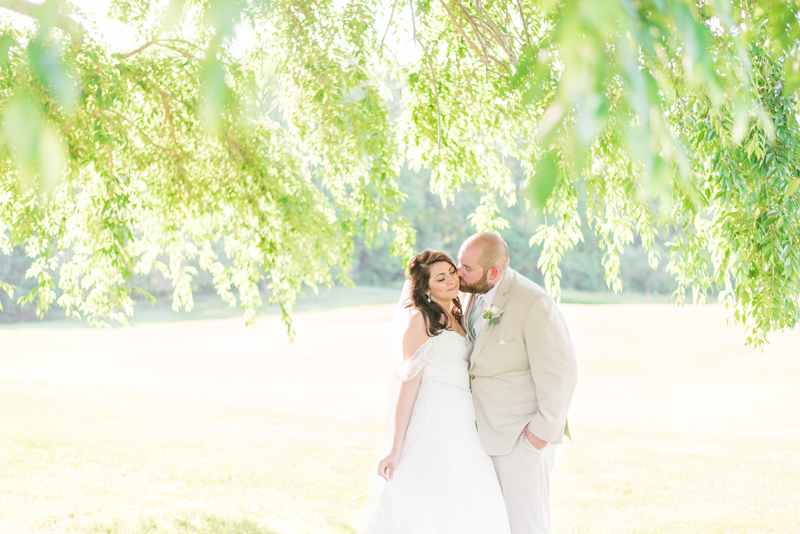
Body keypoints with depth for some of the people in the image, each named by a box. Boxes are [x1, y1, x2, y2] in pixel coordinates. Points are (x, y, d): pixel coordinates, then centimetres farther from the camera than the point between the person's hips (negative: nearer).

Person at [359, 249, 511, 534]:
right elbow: (410, 383, -11)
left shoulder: (455, 318, 17)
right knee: (422, 508, -8)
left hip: (462, 422, 8)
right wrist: (396, 449, -14)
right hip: (434, 422, -8)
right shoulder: (420, 319, -7)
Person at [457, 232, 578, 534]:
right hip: (485, 428, 7)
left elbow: (559, 373, -18)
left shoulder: (533, 304, -21)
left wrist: (545, 430, -15)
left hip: (523, 433, -7)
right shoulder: (470, 292, 3)